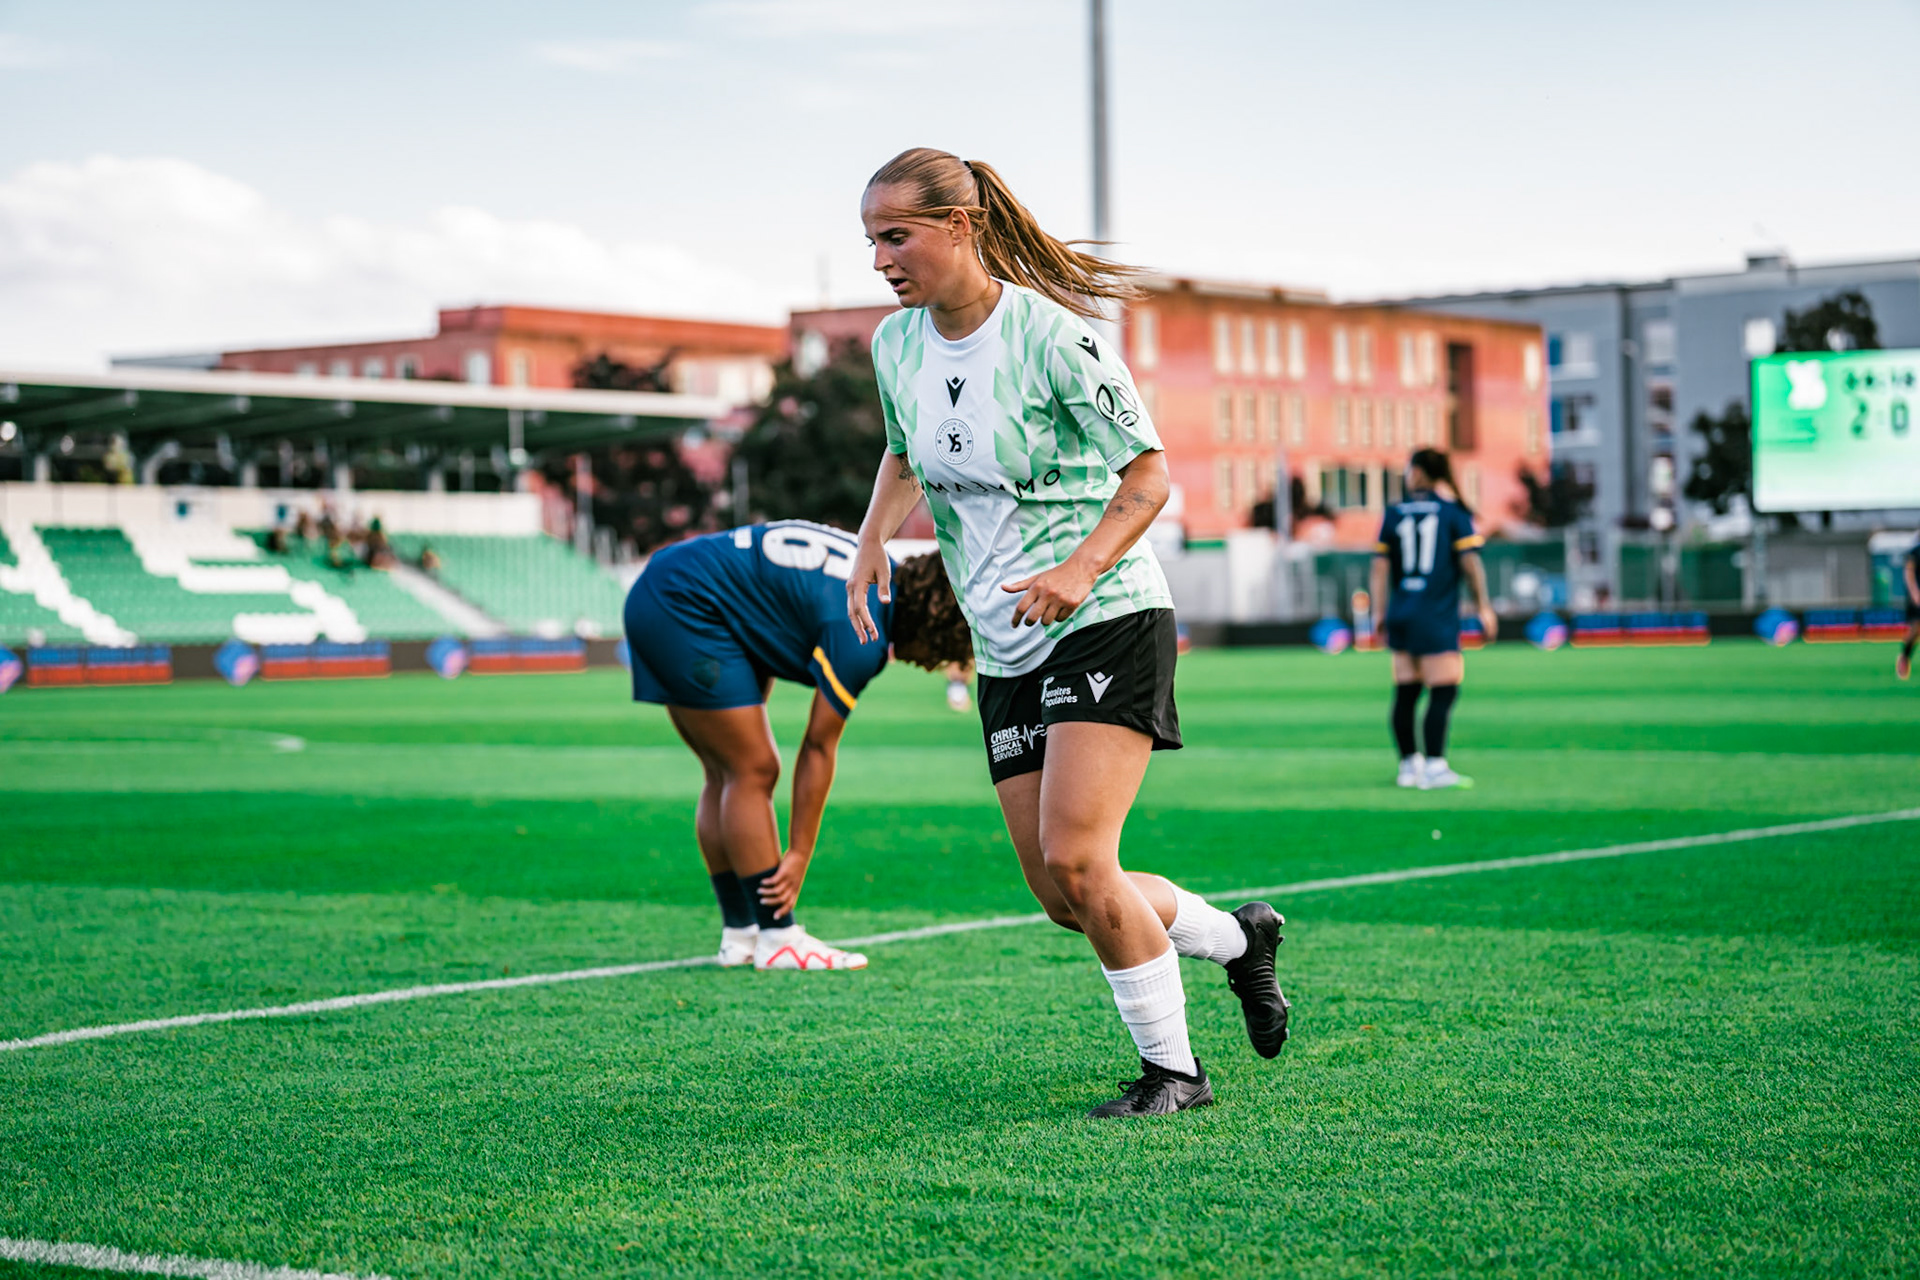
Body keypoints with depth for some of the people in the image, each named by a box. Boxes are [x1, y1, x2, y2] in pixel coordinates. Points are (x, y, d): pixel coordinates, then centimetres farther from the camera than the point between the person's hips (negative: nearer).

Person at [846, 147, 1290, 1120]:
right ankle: (1237, 938, 30)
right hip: (1007, 651, 7)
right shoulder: (896, 344, 5)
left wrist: (1080, 568, -27)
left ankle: (1172, 1068, 0)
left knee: (1074, 861, -18)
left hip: (1106, 622, -7)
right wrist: (871, 542, 6)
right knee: (1060, 895, 3)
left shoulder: (1051, 335, -15)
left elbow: (1148, 474, -11)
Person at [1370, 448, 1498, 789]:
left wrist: (1379, 614, 11)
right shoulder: (1454, 511, -1)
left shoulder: (1394, 513, 7)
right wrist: (1484, 607, 1)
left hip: (1401, 617, 5)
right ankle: (1434, 766, -13)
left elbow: (1380, 566, 6)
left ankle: (1409, 763, 14)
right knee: (1443, 691, -5)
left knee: (1406, 693, 9)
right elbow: (1471, 562, -7)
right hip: (1437, 617, -5)